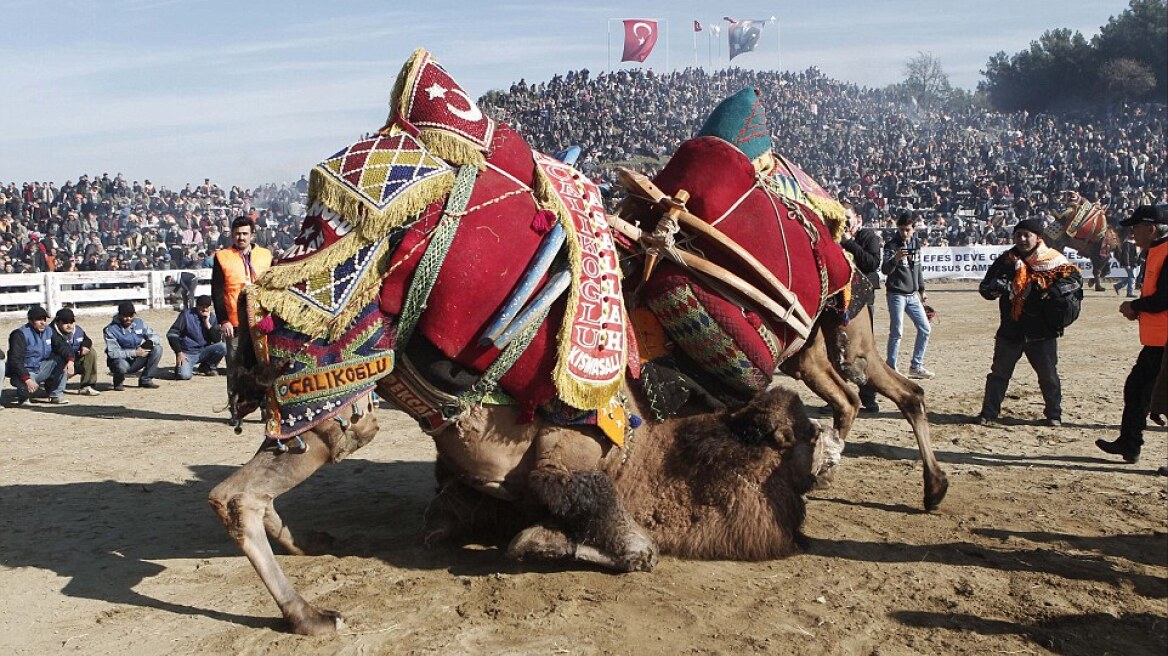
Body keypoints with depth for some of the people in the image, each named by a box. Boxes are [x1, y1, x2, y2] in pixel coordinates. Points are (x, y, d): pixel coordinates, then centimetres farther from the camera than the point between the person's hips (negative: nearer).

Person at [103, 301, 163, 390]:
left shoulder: (139, 323, 0)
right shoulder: (111, 330, -14)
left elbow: (155, 336, 1)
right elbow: (112, 353, -22)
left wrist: (150, 342, -24)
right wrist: (135, 352, -28)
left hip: (136, 361, 4)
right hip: (121, 360, -4)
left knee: (157, 349, -17)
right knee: (122, 365, -40)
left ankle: (145, 379, -6)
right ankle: (118, 382, -1)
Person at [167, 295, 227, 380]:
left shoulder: (212, 317, 3)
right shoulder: (187, 314, -7)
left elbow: (217, 340, -5)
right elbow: (172, 334, -7)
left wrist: (207, 324, -15)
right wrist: (179, 353, -15)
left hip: (203, 352, 4)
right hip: (187, 353, -4)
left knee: (223, 347, -24)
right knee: (184, 375, -31)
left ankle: (208, 367, 4)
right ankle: (180, 365, 8)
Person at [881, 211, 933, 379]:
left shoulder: (916, 242, 8)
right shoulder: (892, 244, -11)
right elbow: (884, 270, -21)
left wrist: (921, 290, 20)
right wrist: (895, 259, -40)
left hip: (912, 295, 7)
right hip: (896, 294, -7)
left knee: (925, 329, 8)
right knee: (896, 333, -7)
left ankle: (916, 366, 19)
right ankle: (891, 370, 2)